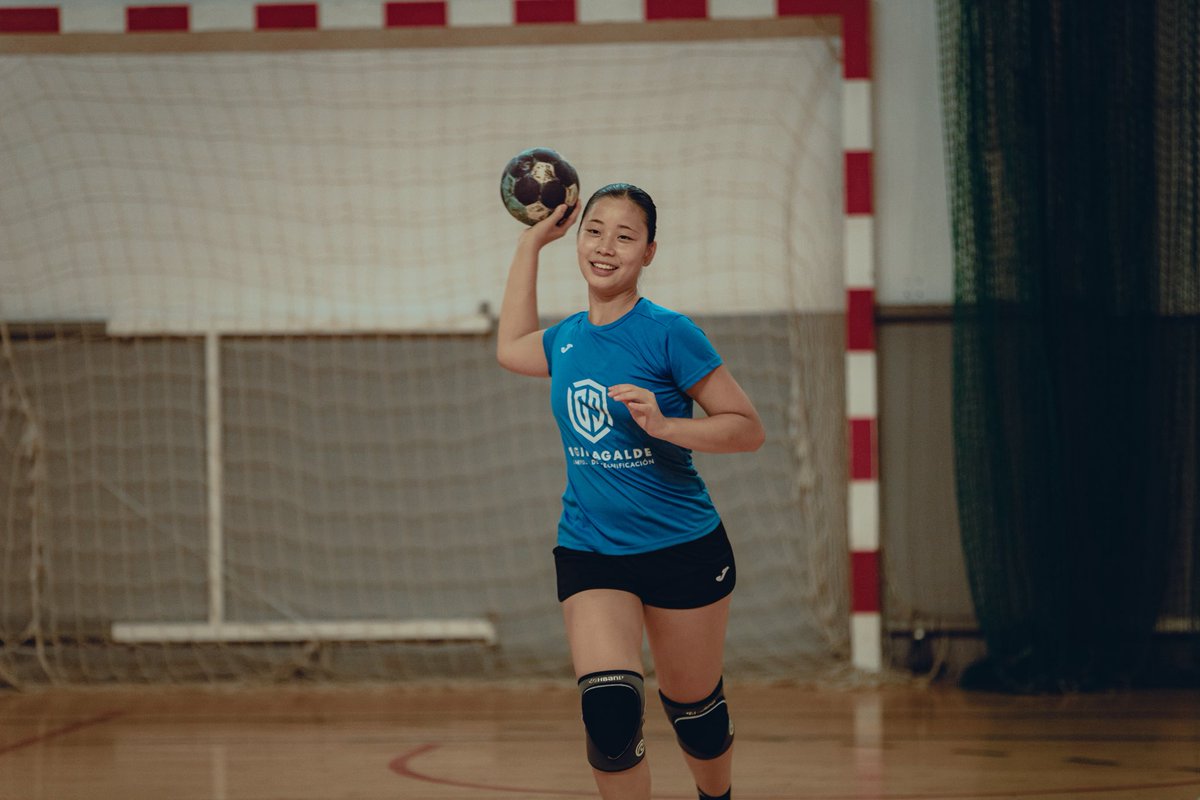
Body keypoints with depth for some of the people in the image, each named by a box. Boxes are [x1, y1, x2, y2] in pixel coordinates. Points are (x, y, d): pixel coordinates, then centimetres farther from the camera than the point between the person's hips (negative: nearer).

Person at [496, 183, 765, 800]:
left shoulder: (668, 334, -12)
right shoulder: (567, 338, 5)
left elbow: (748, 429, -10)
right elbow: (511, 348, 30)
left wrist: (663, 424, -26)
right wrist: (531, 244, 27)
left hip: (682, 550, -3)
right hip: (588, 551, 3)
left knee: (693, 710, 13)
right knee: (609, 713, -19)